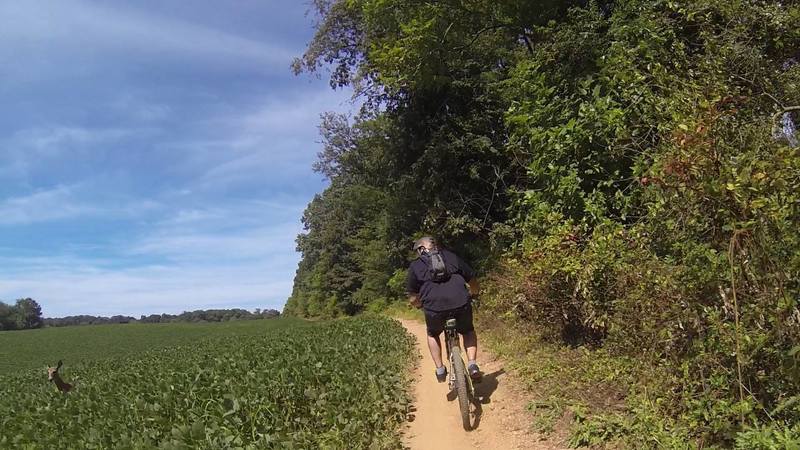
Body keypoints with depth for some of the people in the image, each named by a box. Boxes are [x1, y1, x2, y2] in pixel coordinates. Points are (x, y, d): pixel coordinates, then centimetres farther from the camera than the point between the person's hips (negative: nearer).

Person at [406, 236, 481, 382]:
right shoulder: (451, 256, 21)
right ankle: (472, 364, 11)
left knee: (433, 335, 31)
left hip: (434, 306, -1)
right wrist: (472, 294, 44)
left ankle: (440, 369, 22)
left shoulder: (415, 265, 18)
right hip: (461, 303, 1)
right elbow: (473, 282, 23)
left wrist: (419, 304, 39)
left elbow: (413, 299, 16)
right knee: (468, 331, 29)